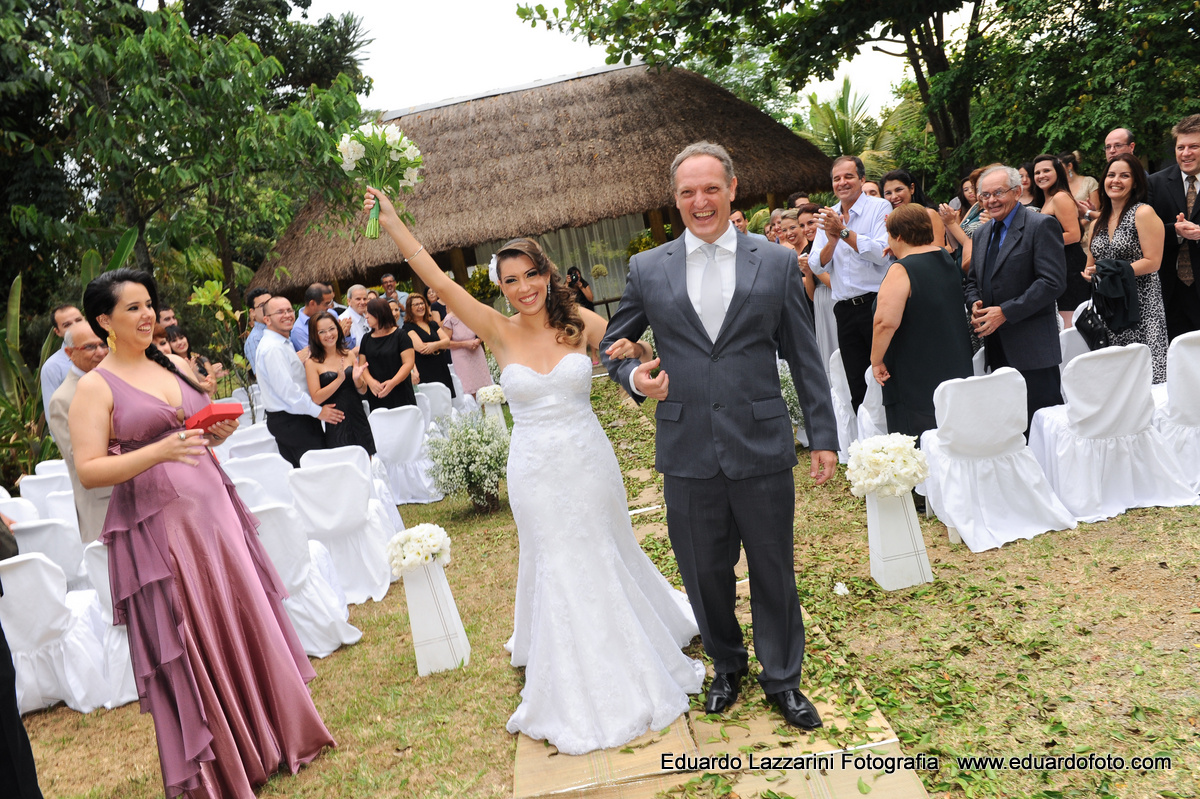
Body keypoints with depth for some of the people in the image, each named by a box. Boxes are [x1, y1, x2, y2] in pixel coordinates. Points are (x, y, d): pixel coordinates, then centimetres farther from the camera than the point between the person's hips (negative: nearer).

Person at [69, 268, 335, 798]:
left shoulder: (177, 366, 12)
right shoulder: (95, 387, -5)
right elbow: (88, 471, -11)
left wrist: (218, 434, 1)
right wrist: (158, 452, -24)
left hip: (213, 511, 5)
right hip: (156, 527, -5)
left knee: (247, 625, 8)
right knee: (188, 646, 2)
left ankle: (268, 737, 25)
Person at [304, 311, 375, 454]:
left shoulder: (350, 355, 8)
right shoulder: (312, 363, -5)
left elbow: (363, 391, 9)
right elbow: (316, 398, -13)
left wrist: (356, 379, -12)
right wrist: (340, 379, -19)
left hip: (359, 420, 4)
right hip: (335, 426, -4)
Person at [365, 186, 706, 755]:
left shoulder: (580, 323, -5)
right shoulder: (500, 331, -6)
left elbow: (640, 359, 5)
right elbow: (437, 280, -12)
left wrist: (634, 351, -19)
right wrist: (390, 222, -15)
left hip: (589, 463, 0)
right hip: (536, 473, 0)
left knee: (606, 559, 16)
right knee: (558, 571, 10)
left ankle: (636, 664, 42)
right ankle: (577, 690, 30)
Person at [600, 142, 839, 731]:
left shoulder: (777, 263, 3)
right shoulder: (647, 269, 3)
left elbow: (804, 358, 5)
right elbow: (612, 345, 12)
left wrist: (824, 436, 4)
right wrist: (633, 377, -10)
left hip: (762, 445, 0)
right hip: (688, 452, 1)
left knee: (774, 570, 10)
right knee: (705, 572, 13)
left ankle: (782, 678, 33)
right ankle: (727, 665, 39)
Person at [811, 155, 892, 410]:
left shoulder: (879, 207, -2)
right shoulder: (827, 217, 13)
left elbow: (882, 254, -16)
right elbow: (816, 266, 6)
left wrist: (844, 232, -17)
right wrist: (832, 240, -11)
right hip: (845, 310, 5)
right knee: (857, 388, 9)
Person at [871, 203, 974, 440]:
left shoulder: (901, 271, -18)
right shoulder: (947, 259, 8)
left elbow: (886, 323, -26)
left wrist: (877, 361, -14)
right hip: (956, 366, 8)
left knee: (918, 449, -2)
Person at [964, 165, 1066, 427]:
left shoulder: (1041, 225, -8)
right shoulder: (981, 233, 16)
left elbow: (1053, 282, -16)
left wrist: (1005, 312, -19)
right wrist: (975, 304, 1)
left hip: (1032, 346, -7)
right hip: (996, 346, 7)